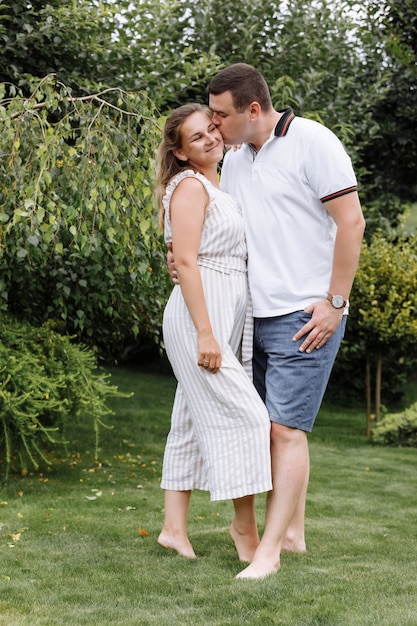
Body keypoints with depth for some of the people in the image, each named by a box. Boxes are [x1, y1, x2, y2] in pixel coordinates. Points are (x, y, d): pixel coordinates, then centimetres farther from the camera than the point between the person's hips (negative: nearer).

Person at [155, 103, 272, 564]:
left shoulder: (216, 188, 19)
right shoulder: (190, 186, -9)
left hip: (222, 318, 9)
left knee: (194, 421, 9)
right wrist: (204, 334, -22)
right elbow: (185, 262, -17)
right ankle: (245, 524, 0)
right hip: (199, 317, -9)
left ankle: (174, 527, 14)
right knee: (243, 415, -10)